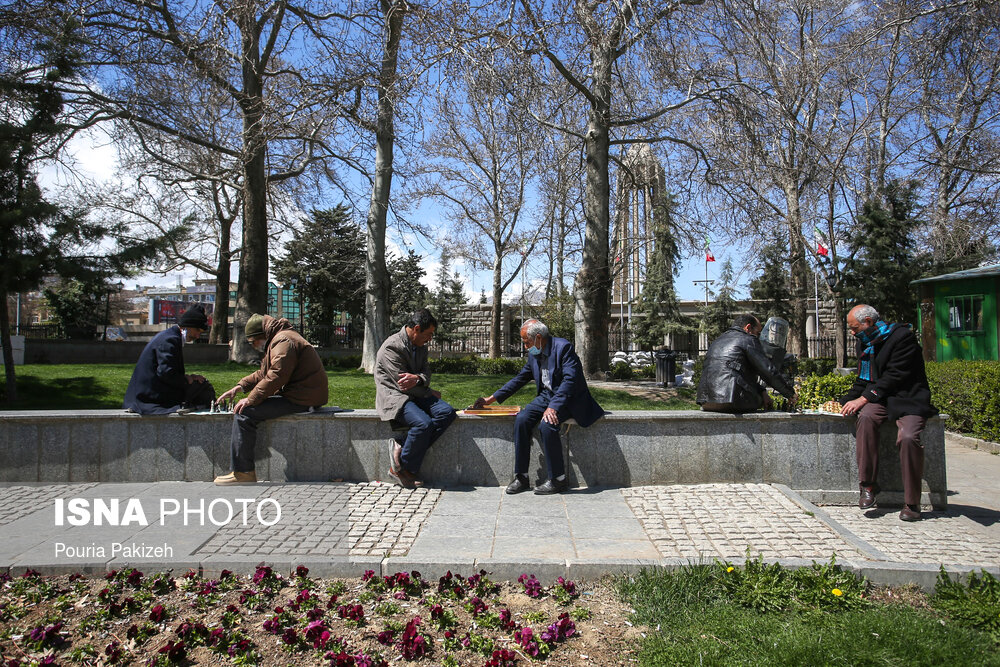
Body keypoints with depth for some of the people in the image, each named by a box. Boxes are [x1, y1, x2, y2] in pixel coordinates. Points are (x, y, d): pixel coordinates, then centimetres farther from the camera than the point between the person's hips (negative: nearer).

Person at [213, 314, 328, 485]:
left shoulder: (284, 341, -13)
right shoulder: (279, 340, 22)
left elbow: (276, 376, -23)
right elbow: (264, 373, 28)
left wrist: (250, 400, -18)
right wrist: (240, 386, 17)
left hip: (301, 399, -11)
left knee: (244, 412, -14)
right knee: (248, 406, 20)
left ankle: (243, 472, -11)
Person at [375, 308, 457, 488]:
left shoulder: (420, 345, 11)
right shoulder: (392, 347, -16)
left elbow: (426, 372, 6)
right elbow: (402, 385, -18)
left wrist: (418, 378, -20)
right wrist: (430, 393, -6)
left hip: (416, 394, 8)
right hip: (394, 397, -8)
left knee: (447, 412, -17)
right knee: (423, 423, -32)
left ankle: (402, 446, -16)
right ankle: (401, 468, -11)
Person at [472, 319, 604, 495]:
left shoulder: (563, 347, -16)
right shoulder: (534, 354, 8)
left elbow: (570, 379, -25)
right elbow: (520, 378, 17)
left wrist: (553, 407, -33)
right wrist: (492, 398, 13)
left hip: (568, 398, -7)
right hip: (546, 396, 7)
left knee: (547, 424, -31)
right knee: (521, 419, -17)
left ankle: (558, 480, -16)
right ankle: (521, 477, -9)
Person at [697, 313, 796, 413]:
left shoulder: (716, 341, 26)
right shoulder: (749, 340, 1)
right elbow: (768, 371, -1)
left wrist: (761, 391, 18)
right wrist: (790, 393, 12)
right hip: (732, 401, -7)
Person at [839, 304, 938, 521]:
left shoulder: (902, 336, -9)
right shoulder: (864, 343, 14)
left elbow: (895, 376, -17)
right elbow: (863, 381, 20)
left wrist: (863, 399, -19)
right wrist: (843, 402, 8)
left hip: (909, 399, -5)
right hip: (880, 400, 5)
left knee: (908, 437, -31)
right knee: (865, 418, -29)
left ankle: (912, 503, -16)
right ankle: (868, 486, -24)